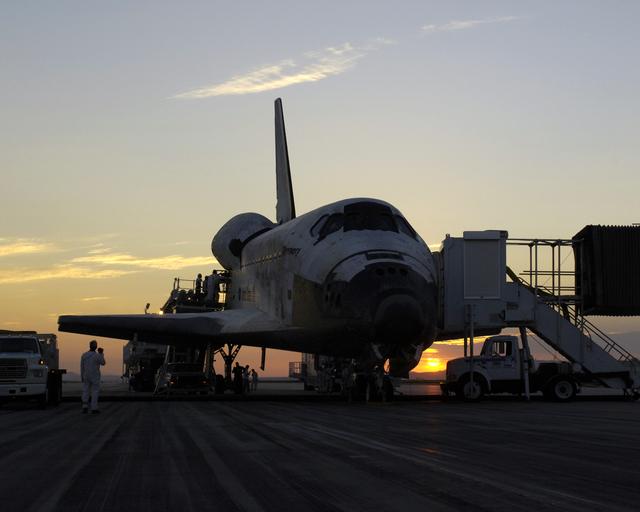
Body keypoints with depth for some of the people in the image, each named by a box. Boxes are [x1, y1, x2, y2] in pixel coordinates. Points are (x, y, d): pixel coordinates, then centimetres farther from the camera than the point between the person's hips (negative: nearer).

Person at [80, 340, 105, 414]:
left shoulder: (84, 355, -5)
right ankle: (94, 409, 4)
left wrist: (82, 377, 12)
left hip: (86, 377, 3)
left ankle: (85, 408, 2)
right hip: (95, 377, -3)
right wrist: (101, 354, 9)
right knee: (95, 392, 4)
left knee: (85, 392, 10)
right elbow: (102, 363, 0)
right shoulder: (97, 355, -17)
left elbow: (82, 367, 1)